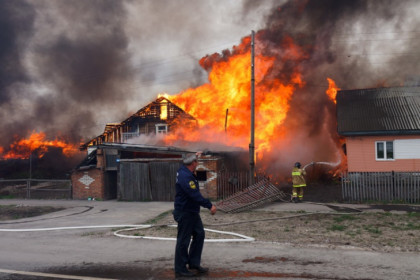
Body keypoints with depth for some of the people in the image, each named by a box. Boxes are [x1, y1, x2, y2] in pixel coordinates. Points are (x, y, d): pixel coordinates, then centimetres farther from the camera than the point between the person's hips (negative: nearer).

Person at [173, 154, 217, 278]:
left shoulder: (184, 171, 7)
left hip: (192, 212, 10)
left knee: (199, 235, 14)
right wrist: (210, 205, -29)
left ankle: (194, 263, 23)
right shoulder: (185, 177, -24)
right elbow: (195, 195, -30)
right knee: (183, 240, -1)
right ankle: (180, 270, 11)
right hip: (185, 213, -10)